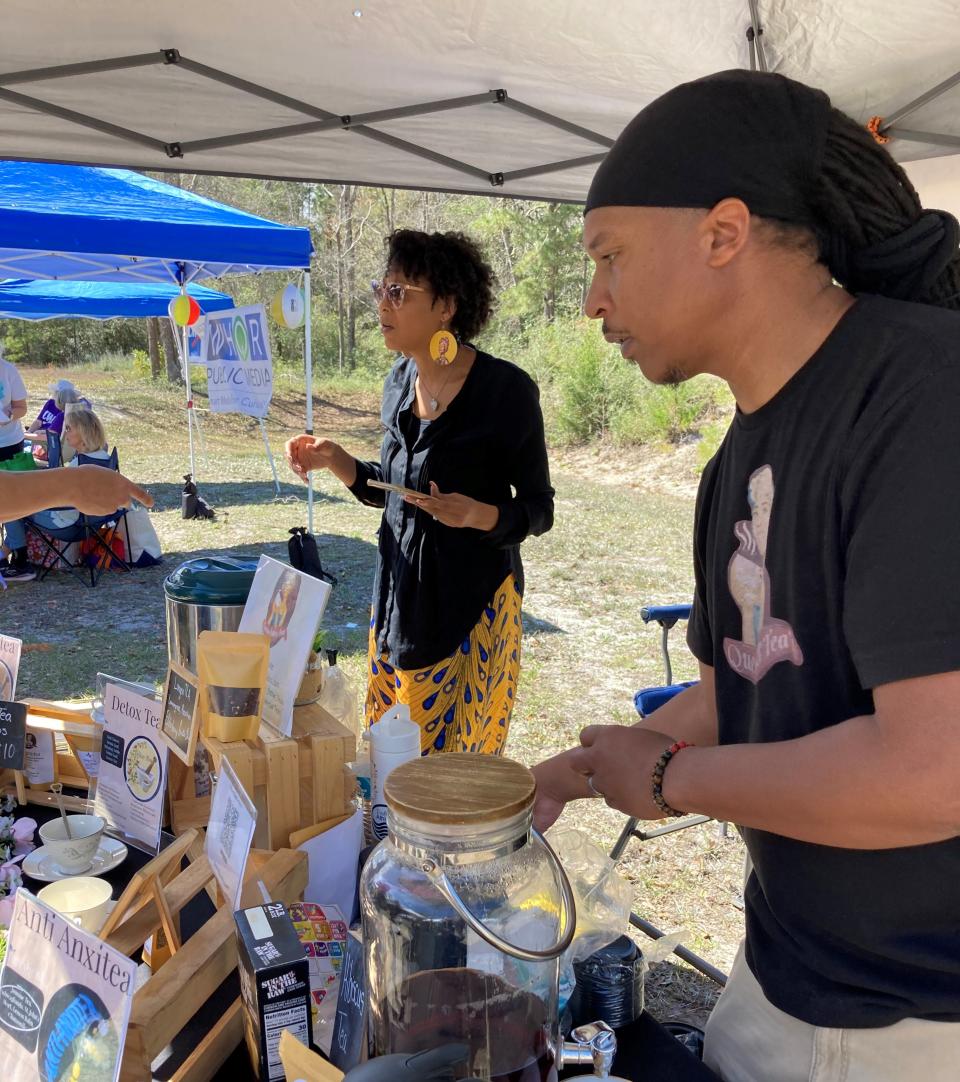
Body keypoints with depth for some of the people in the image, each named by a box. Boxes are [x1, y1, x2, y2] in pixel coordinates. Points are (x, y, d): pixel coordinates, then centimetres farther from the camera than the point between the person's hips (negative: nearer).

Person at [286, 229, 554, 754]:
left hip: (473, 600, -6)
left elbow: (538, 510, -8)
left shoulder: (505, 388, -15)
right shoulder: (399, 382, 4)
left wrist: (477, 514, -27)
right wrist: (334, 459, -2)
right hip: (399, 596, 6)